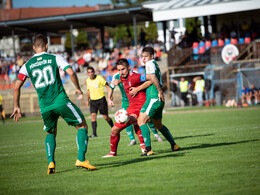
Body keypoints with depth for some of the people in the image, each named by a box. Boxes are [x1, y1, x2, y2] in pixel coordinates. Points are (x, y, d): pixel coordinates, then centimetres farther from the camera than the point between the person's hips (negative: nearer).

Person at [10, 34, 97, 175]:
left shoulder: (27, 65, 10)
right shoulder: (55, 58, 3)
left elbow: (17, 86, 6)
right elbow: (71, 73, -8)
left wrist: (16, 107, 14)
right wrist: (78, 89, 7)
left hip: (44, 106, 3)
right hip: (61, 101, -3)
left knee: (50, 133, 25)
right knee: (82, 126, 10)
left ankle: (50, 163, 7)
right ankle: (81, 159, -5)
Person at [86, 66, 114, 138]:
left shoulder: (99, 78, -10)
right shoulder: (88, 81, 5)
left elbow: (108, 87, -7)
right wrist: (87, 100, 24)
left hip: (101, 99, -4)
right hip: (93, 100, 4)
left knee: (106, 117, 3)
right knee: (93, 115, -13)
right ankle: (94, 133, -16)